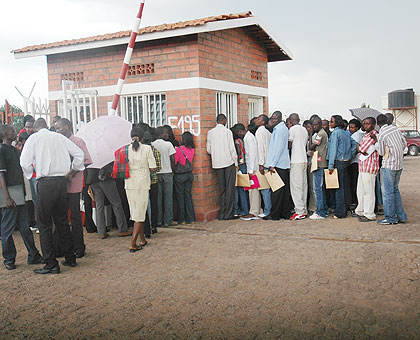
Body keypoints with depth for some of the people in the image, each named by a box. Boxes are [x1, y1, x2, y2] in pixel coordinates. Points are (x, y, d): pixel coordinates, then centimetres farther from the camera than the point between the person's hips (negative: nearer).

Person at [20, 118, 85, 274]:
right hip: (62, 181, 5)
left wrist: (31, 174, 12)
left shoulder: (34, 138, 2)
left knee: (45, 224, 2)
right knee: (62, 221, 16)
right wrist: (71, 171, 19)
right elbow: (79, 154, 8)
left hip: (46, 183, -4)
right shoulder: (60, 137, 12)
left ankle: (51, 264, 2)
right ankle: (70, 258, 22)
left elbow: (25, 162, -6)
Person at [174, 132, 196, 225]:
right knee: (188, 196, 12)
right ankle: (191, 219, 12)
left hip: (180, 175, -5)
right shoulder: (192, 149, -1)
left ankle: (182, 219, 11)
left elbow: (175, 162, -13)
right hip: (189, 174, 5)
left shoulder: (179, 149, -17)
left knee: (180, 197, 5)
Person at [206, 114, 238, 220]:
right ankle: (228, 214, 0)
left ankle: (222, 214, 11)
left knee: (222, 189, 11)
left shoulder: (210, 132, 5)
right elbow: (232, 148, -7)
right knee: (230, 189, 0)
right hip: (229, 162, -4)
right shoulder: (227, 131, -6)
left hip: (217, 163, 4)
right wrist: (236, 163, 0)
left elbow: (209, 150, 6)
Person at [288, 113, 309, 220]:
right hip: (304, 160, 8)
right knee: (303, 185, 10)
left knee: (296, 186, -7)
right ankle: (304, 209, 14)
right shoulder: (304, 129, 15)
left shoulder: (293, 129, -7)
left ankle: (300, 211, -10)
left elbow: (290, 145, -8)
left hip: (296, 161, -8)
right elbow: (305, 144, 17)